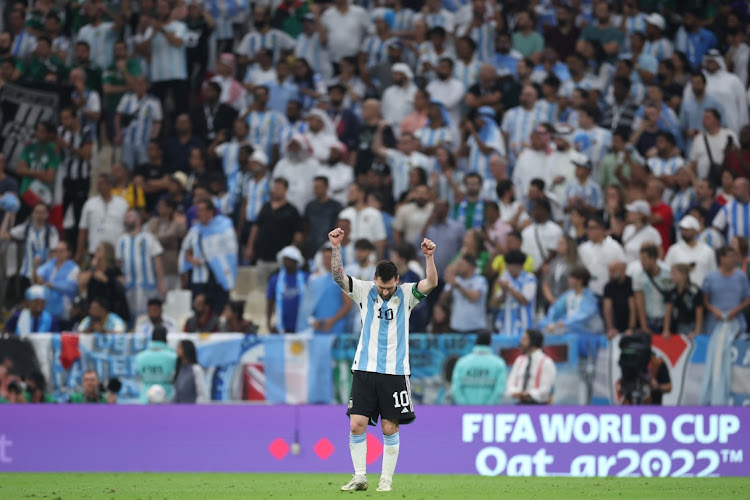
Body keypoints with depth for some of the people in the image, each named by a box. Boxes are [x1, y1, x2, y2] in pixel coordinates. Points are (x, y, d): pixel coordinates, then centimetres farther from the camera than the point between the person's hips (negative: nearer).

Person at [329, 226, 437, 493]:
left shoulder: (406, 294, 0)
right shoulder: (364, 291, 3)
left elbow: (431, 283, -15)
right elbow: (338, 276, -8)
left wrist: (429, 257, -31)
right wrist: (336, 247, -21)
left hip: (395, 372, -1)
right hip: (365, 370, 1)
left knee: (390, 429, 0)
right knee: (356, 425, -6)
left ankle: (386, 479, 10)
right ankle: (360, 477, 5)